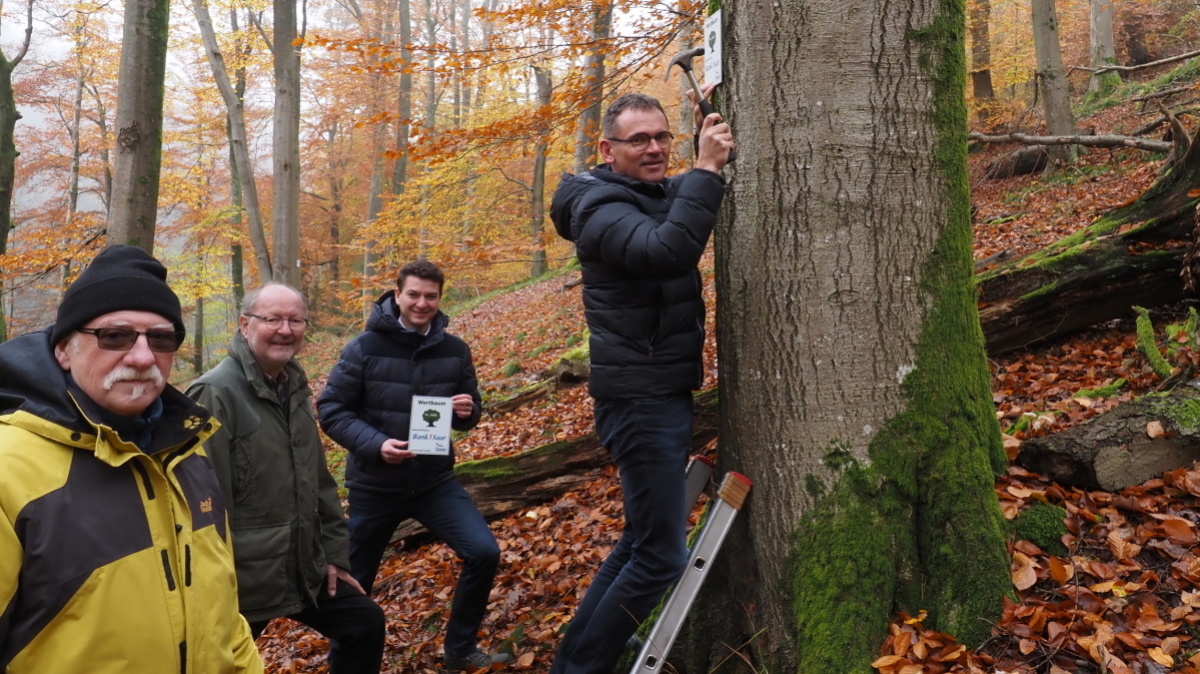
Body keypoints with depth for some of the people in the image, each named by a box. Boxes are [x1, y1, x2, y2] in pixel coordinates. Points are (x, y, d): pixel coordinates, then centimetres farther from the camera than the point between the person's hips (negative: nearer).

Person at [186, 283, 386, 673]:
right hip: (243, 578, -8)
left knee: (365, 623, 16)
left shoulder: (295, 388, 10)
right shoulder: (216, 395, -18)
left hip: (303, 568, 8)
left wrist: (333, 552, 13)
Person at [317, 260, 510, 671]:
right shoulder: (365, 348, -11)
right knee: (353, 583, 11)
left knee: (484, 552, -13)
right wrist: (375, 443, -24)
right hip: (375, 484, -2)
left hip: (435, 480, 2)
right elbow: (331, 410, -9)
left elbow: (469, 413, 9)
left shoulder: (455, 350, -1)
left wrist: (468, 413, -16)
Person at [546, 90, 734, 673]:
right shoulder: (602, 207, -15)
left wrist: (710, 146, 13)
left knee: (642, 539, 18)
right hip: (640, 400, -10)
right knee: (661, 556, -7)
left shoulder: (660, 194, 13)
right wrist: (706, 169, -27)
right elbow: (667, 251, -33)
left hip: (664, 394, 10)